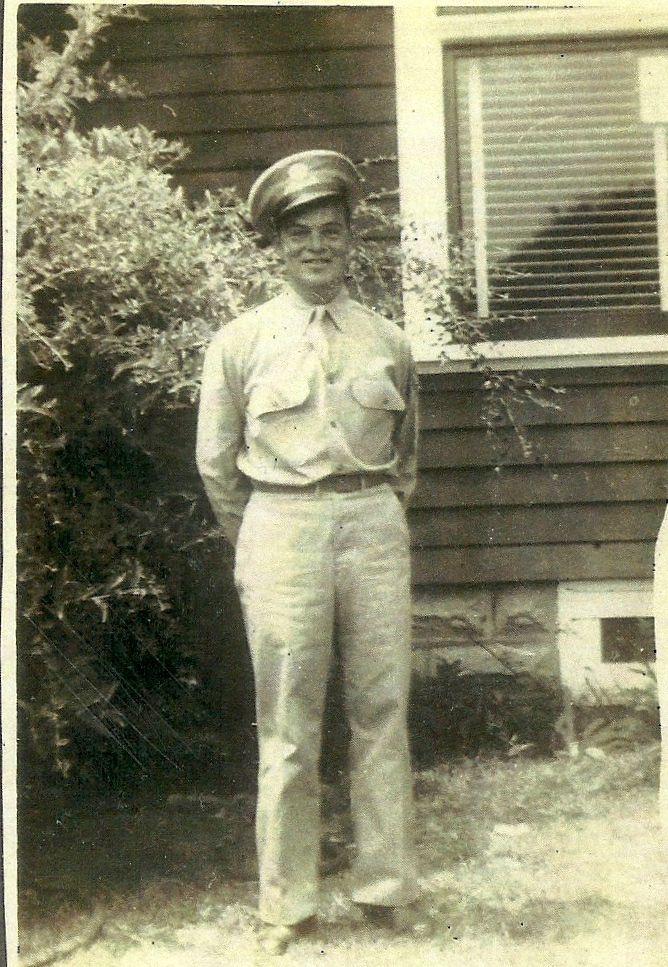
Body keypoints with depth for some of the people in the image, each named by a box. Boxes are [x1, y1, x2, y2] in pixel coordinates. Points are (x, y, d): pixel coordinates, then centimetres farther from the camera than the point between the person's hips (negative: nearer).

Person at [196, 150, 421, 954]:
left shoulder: (388, 340, 10)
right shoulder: (240, 342, 3)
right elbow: (216, 463, 10)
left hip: (374, 525, 2)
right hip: (283, 526, -2)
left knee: (383, 712, 4)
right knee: (288, 727, 2)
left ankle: (383, 891, 17)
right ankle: (287, 906, 13)